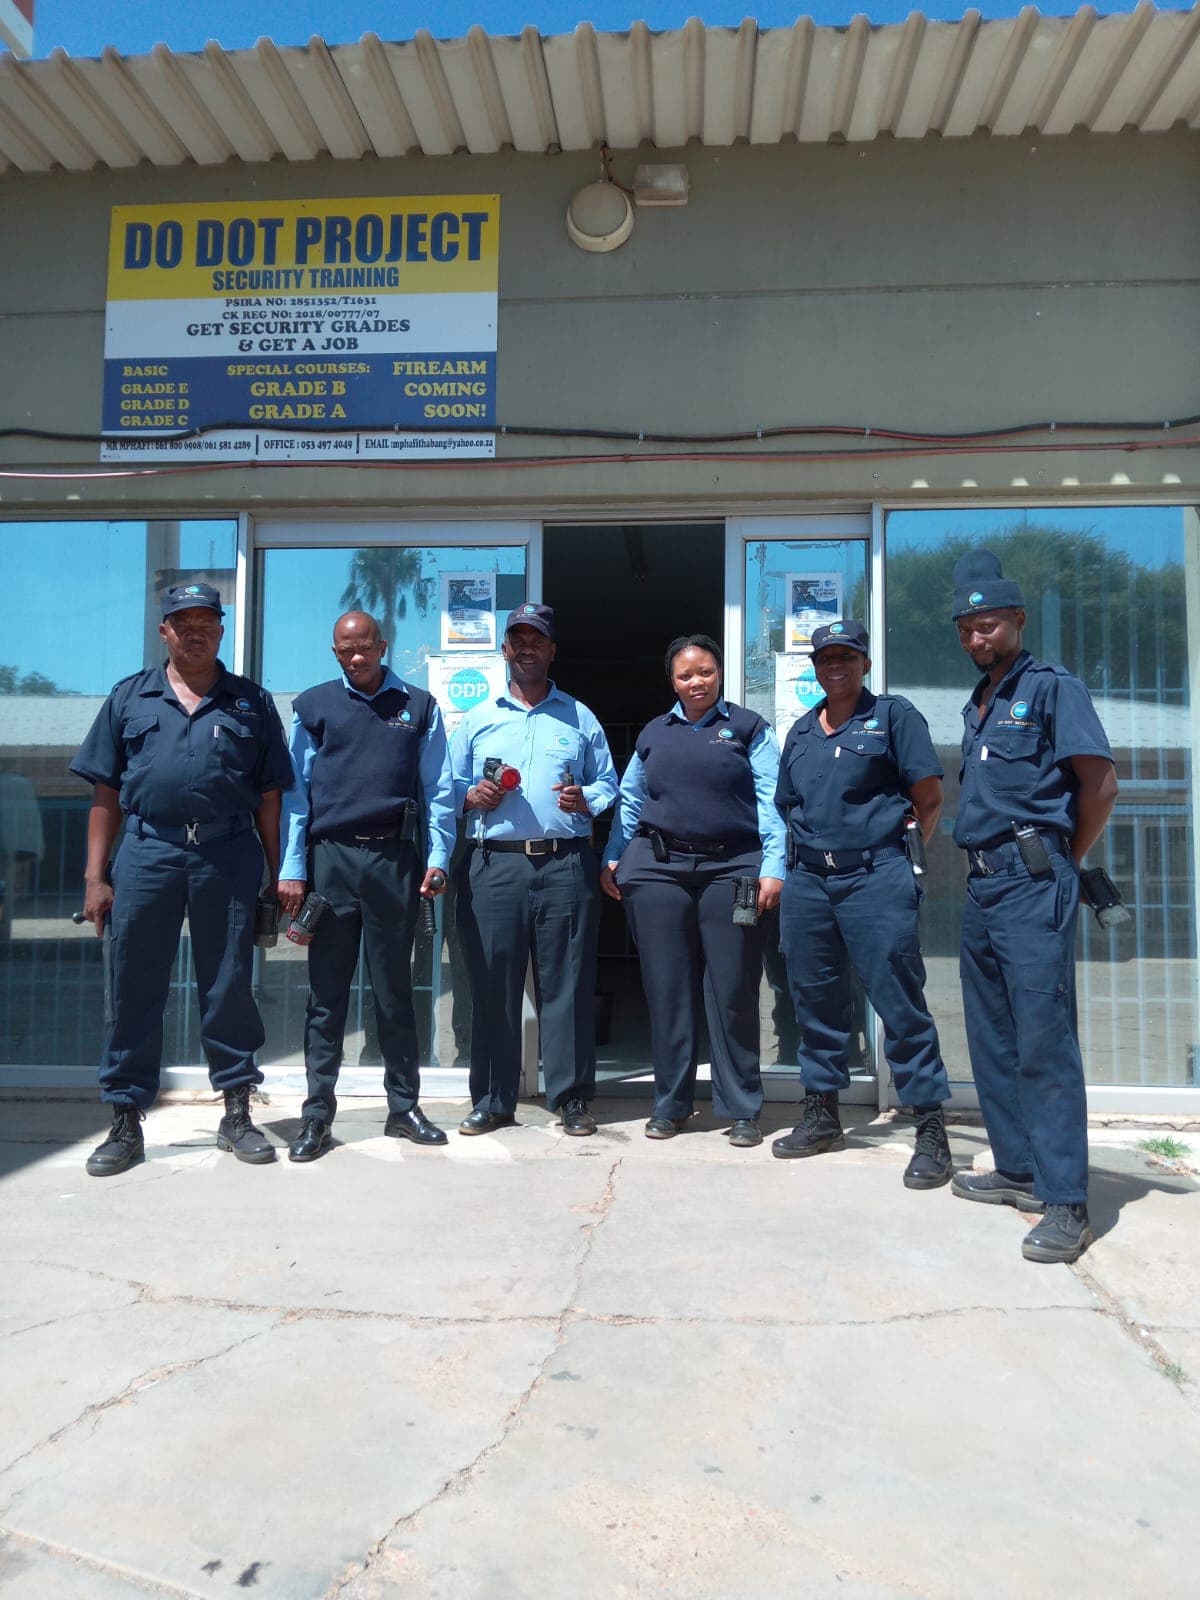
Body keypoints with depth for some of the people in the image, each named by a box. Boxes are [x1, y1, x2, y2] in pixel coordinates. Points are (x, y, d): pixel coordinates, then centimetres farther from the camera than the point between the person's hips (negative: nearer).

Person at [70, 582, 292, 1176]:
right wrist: (95, 876, 3)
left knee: (229, 988, 6)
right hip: (147, 853, 1)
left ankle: (236, 1115, 19)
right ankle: (126, 1122, 18)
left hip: (229, 856, 0)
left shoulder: (251, 703, 10)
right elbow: (106, 793, 9)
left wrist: (276, 877, 4)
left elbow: (269, 797, 9)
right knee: (135, 991, 5)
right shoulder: (130, 697, 12)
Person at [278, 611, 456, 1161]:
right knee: (327, 991, 4)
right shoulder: (313, 706, 9)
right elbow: (295, 792, 6)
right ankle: (317, 1114, 13)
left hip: (395, 860, 0)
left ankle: (404, 1107, 18)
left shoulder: (420, 707, 10)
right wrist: (291, 869, -1)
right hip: (330, 857, 0)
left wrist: (438, 859, -2)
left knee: (395, 990, 8)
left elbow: (439, 791, 8)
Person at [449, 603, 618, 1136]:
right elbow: (449, 788, 15)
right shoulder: (477, 719, 17)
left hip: (566, 864, 0)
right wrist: (471, 797, -5)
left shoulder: (580, 718, 16)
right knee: (492, 985, 2)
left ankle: (571, 1098, 11)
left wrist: (586, 800, -7)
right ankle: (492, 1101, 13)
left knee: (567, 984, 0)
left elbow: (608, 785, 14)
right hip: (494, 865, 1)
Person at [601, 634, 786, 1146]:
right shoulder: (654, 733, 15)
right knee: (666, 991, 6)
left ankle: (742, 1111, 13)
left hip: (730, 869, -2)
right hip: (657, 868, 3)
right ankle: (670, 1105, 19)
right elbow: (630, 801, 19)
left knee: (732, 993, 1)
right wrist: (614, 859, 11)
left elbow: (770, 800, -1)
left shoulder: (748, 727, 6)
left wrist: (772, 868, -10)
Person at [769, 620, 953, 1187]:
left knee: (900, 1002, -6)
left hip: (875, 878, -5)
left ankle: (931, 1128, 3)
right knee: (816, 1001, 12)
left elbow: (929, 799, 0)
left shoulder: (893, 714, 2)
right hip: (806, 881, 6)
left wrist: (898, 853, 3)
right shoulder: (801, 730, 18)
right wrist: (794, 858, 13)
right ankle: (821, 1114, 25)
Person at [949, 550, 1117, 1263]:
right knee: (992, 1040, 12)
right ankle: (1020, 1170, 24)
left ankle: (1065, 1203, -3)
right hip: (983, 883, 8)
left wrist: (1065, 859, -2)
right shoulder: (978, 705, 18)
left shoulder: (1051, 687, -4)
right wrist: (983, 866, 13)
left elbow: (1101, 782, -9)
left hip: (1032, 882, -8)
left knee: (1044, 1041, -9)